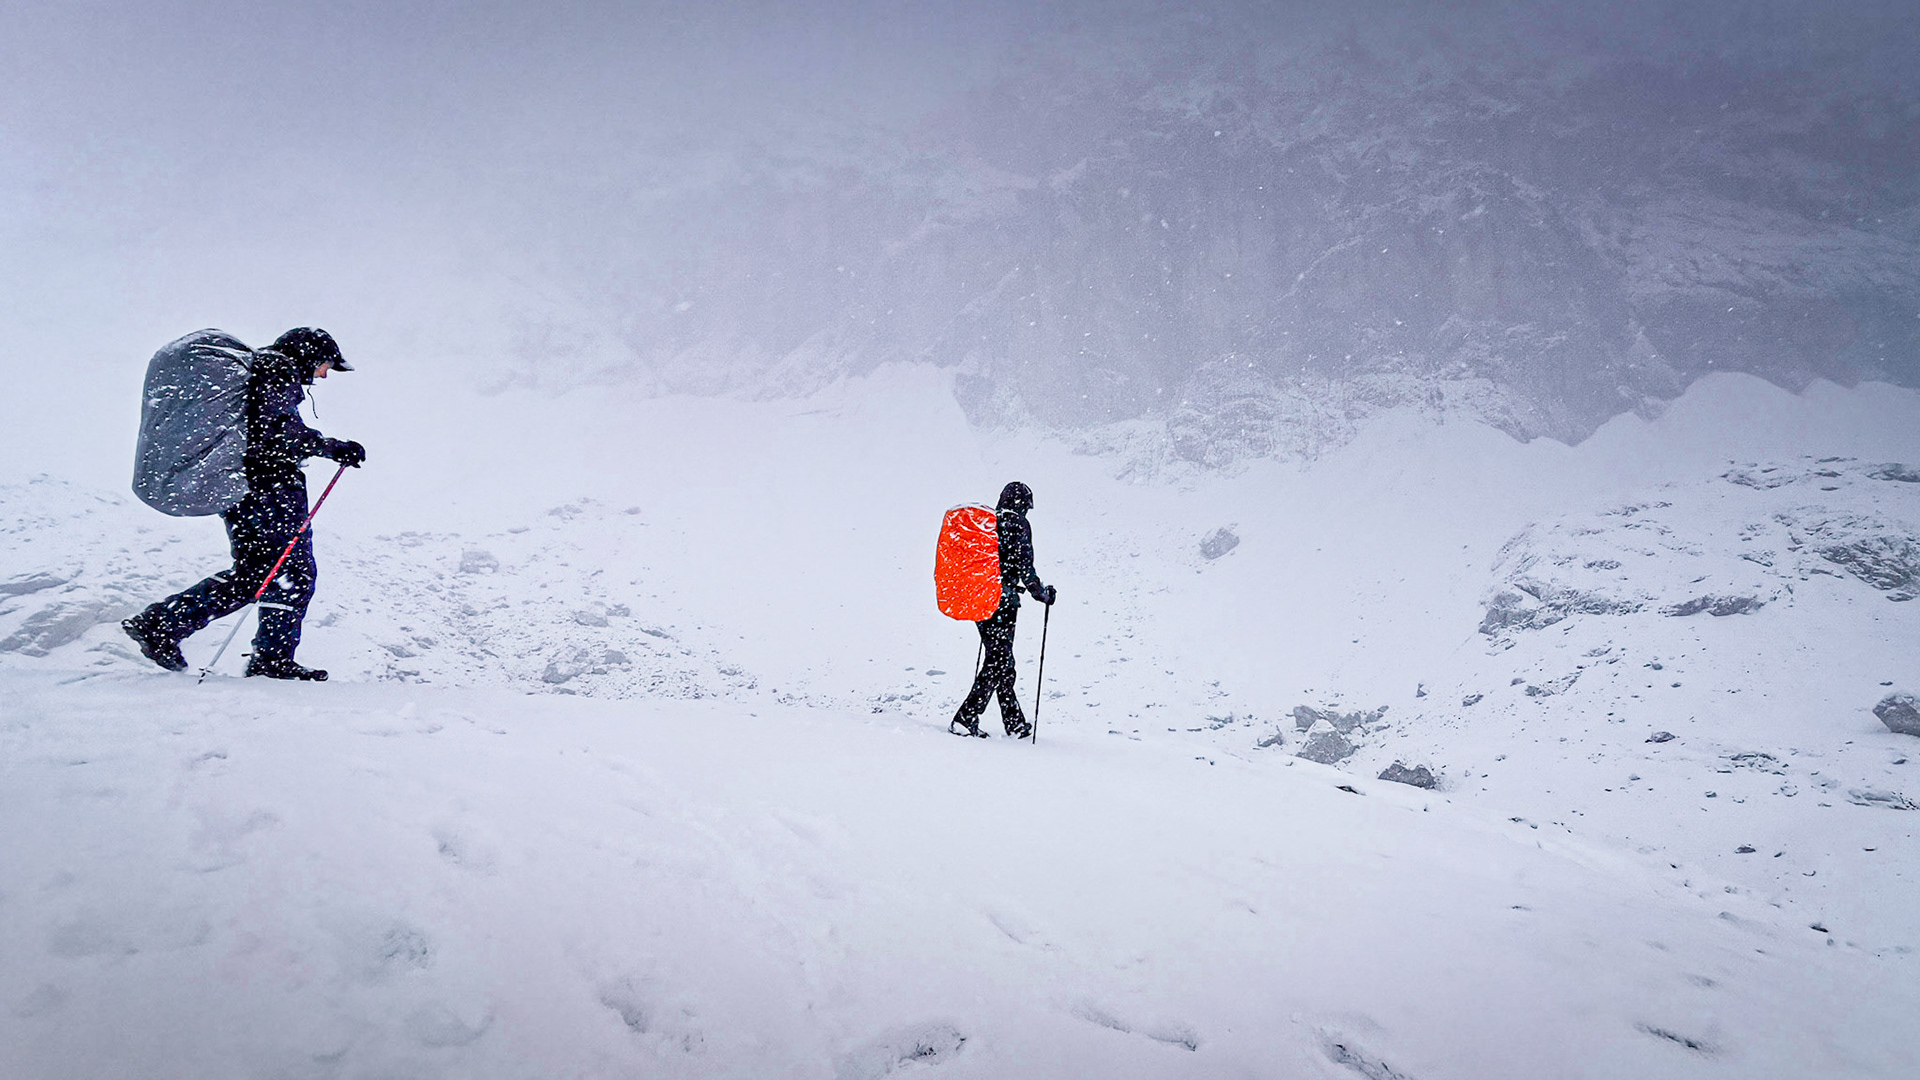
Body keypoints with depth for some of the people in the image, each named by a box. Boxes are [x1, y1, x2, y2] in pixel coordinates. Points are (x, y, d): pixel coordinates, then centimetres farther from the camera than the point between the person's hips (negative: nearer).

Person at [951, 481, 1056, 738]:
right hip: (1003, 600, -7)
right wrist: (1041, 592, 0)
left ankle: (1015, 724, 20)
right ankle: (965, 719, -8)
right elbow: (1024, 565, -13)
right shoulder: (1018, 524, -7)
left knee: (1002, 661, 14)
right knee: (998, 662, -1)